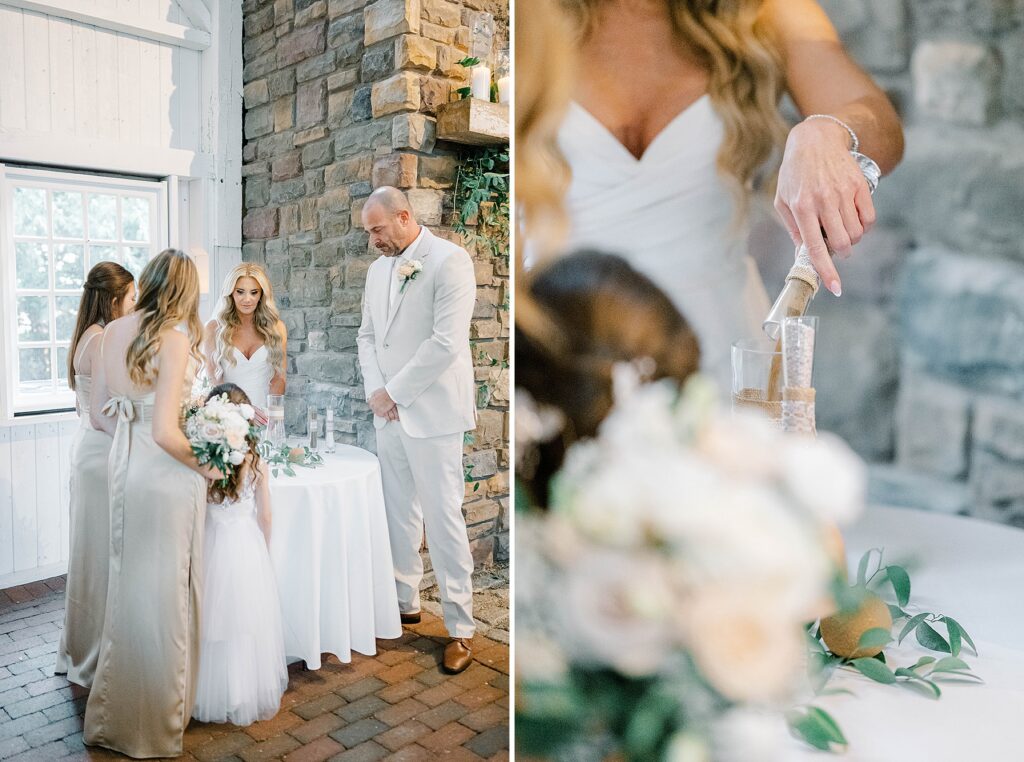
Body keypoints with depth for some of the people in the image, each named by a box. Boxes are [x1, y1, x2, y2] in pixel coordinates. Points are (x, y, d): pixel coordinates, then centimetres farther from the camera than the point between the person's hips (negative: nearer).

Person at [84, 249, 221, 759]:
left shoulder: (113, 331, 4)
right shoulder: (175, 337, -17)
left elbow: (98, 414, 9)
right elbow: (165, 432, -22)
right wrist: (205, 467, -7)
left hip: (123, 465, 7)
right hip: (166, 474, -7)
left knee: (128, 583, 21)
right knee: (163, 592, 7)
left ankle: (114, 716, 40)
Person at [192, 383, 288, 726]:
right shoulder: (256, 461, -9)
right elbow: (265, 517, -1)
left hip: (213, 546, -1)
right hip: (249, 545, 1)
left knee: (216, 622, 13)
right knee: (248, 623, 13)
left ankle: (212, 695, 26)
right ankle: (251, 693, 26)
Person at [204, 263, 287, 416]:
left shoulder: (276, 328, 9)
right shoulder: (214, 328, 7)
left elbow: (279, 378, 8)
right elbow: (212, 379, 2)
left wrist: (270, 415, -8)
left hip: (264, 418, 1)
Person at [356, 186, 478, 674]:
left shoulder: (450, 261, -10)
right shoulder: (378, 269, 13)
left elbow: (447, 342, -18)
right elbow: (367, 335, 16)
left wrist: (396, 392, -12)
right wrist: (375, 390, 0)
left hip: (431, 411, -7)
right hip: (389, 412, 7)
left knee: (442, 518, -3)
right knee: (398, 513, 14)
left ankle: (460, 628, 9)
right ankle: (404, 602, 29)